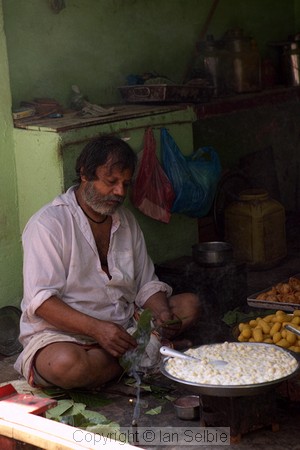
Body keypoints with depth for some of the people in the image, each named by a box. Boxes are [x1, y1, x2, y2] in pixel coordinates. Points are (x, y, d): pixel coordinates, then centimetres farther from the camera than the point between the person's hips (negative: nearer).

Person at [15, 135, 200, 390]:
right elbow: (40, 300, -19)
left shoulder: (126, 221, 12)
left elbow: (147, 284, 13)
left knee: (190, 304, -5)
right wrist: (97, 329, -30)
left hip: (123, 327, 7)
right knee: (67, 364, -40)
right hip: (60, 333, -7)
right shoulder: (49, 224, -12)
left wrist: (163, 314, -10)